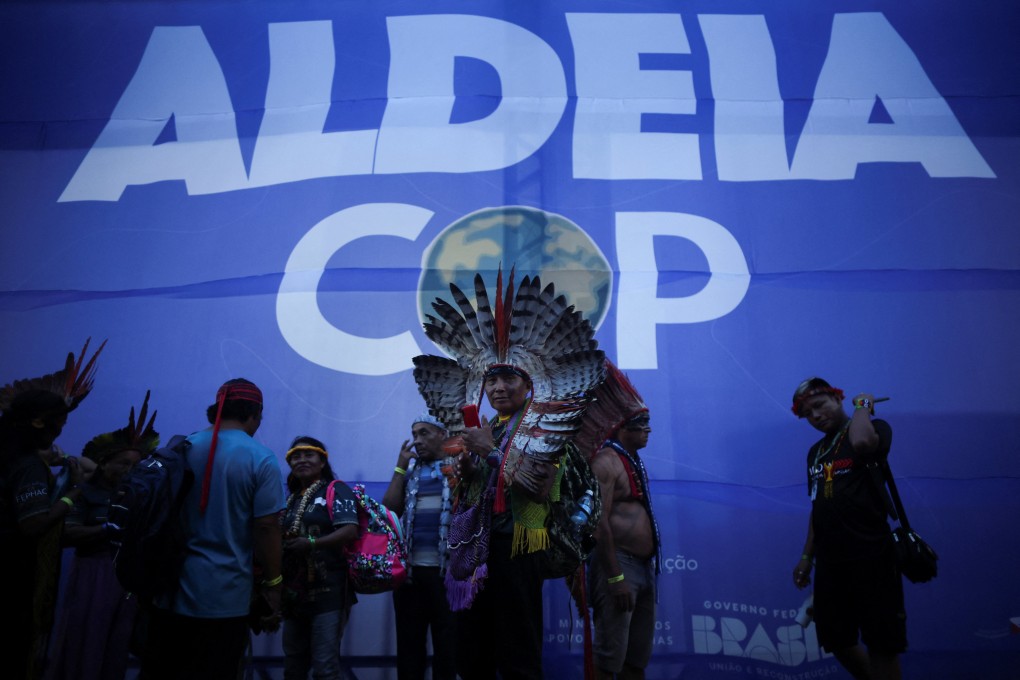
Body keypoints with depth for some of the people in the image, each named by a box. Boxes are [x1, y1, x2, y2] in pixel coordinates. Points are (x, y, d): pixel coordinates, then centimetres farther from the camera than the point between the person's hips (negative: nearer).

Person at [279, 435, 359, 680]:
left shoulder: (335, 489, -4)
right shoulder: (291, 498, 17)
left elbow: (350, 531, -17)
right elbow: (280, 538, 22)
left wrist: (312, 543, -27)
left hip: (328, 590, -7)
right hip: (295, 591, 8)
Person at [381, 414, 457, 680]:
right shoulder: (409, 470, 16)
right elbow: (389, 509, 3)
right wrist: (400, 466, 2)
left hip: (445, 566, -4)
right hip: (410, 566, 4)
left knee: (448, 639, 4)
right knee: (409, 639, 11)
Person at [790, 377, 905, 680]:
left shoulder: (874, 428, -3)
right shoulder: (815, 452, 16)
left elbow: (862, 443, -30)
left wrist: (863, 405, -12)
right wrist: (807, 556, 16)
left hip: (871, 559, -7)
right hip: (830, 562, 7)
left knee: (881, 647, 0)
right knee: (837, 642, 13)